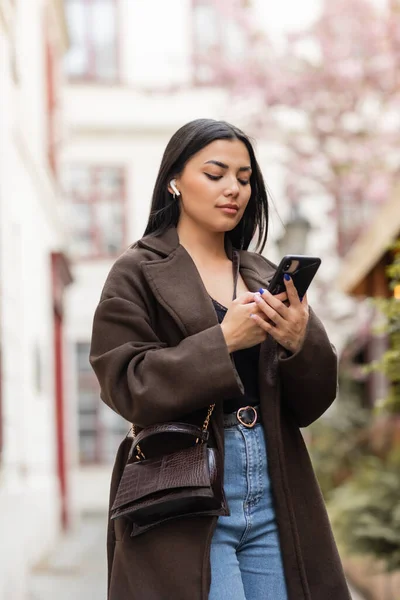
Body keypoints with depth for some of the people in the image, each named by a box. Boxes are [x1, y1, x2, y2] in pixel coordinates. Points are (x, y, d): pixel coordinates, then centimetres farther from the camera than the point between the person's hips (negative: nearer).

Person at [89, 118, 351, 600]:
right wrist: (223, 340, -17)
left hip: (273, 493, 5)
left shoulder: (265, 276, 14)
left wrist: (300, 344, -10)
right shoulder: (137, 274, 2)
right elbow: (127, 386, -10)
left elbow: (309, 405, 11)